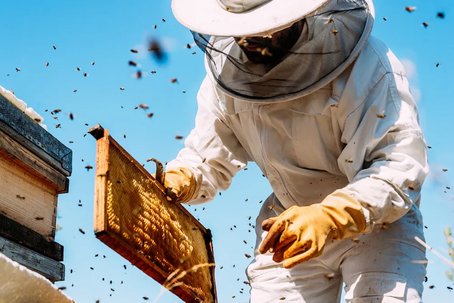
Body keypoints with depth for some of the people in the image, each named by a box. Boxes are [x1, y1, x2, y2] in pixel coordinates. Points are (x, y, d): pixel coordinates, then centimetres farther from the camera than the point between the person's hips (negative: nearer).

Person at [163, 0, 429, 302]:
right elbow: (210, 158, 3)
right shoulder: (227, 67, -6)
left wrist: (331, 216, -43)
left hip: (378, 223, -4)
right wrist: (178, 180, -20)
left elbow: (402, 161, -29)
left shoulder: (363, 62, -24)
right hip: (290, 225, 4)